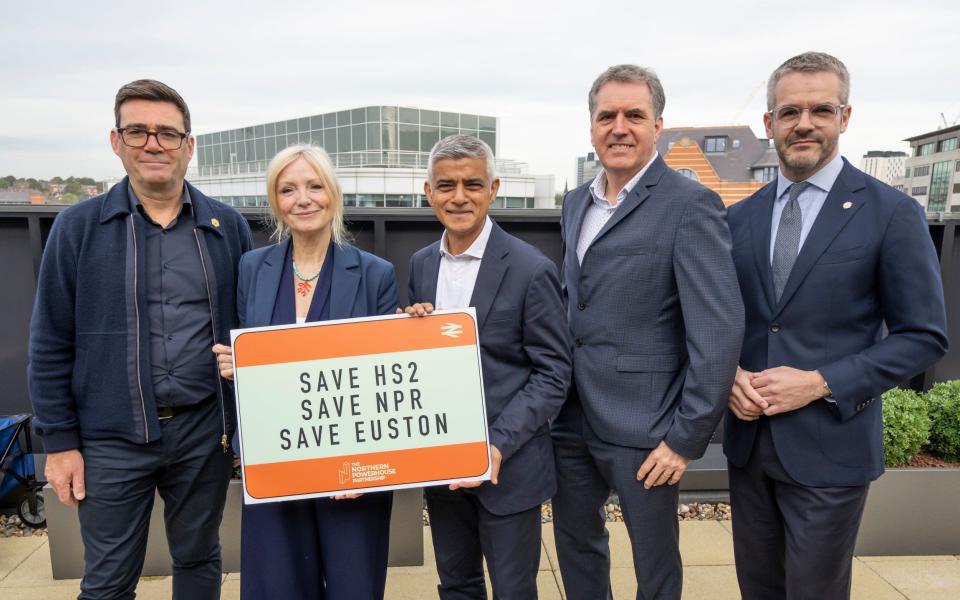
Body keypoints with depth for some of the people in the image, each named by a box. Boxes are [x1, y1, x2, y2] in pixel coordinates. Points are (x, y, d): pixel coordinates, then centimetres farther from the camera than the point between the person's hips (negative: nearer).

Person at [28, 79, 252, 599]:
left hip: (204, 430, 2)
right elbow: (50, 344, -1)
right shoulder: (78, 226, -3)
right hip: (112, 437, -1)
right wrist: (59, 441, -2)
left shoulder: (227, 226, 1)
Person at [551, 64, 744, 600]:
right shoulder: (577, 203, 10)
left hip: (641, 426, -6)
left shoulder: (690, 205, -13)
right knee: (575, 541, 21)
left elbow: (719, 331, -17)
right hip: (571, 417, 7)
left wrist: (686, 438, -16)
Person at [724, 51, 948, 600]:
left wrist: (822, 383, -17)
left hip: (830, 446, -4)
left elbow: (925, 336, -7)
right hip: (748, 438, 4)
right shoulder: (741, 217, 5)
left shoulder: (892, 214, -7)